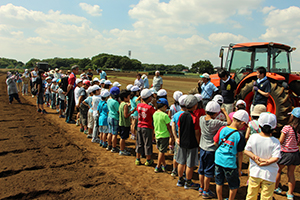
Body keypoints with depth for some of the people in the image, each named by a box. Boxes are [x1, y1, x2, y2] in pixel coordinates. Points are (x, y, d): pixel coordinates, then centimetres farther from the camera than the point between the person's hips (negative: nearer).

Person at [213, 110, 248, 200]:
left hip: (218, 160, 4)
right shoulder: (239, 136, -15)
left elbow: (215, 143, 3)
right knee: (234, 186, 19)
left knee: (219, 183, 22)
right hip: (230, 163, -4)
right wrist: (239, 168, 3)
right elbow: (240, 154, -8)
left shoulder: (222, 129, -7)